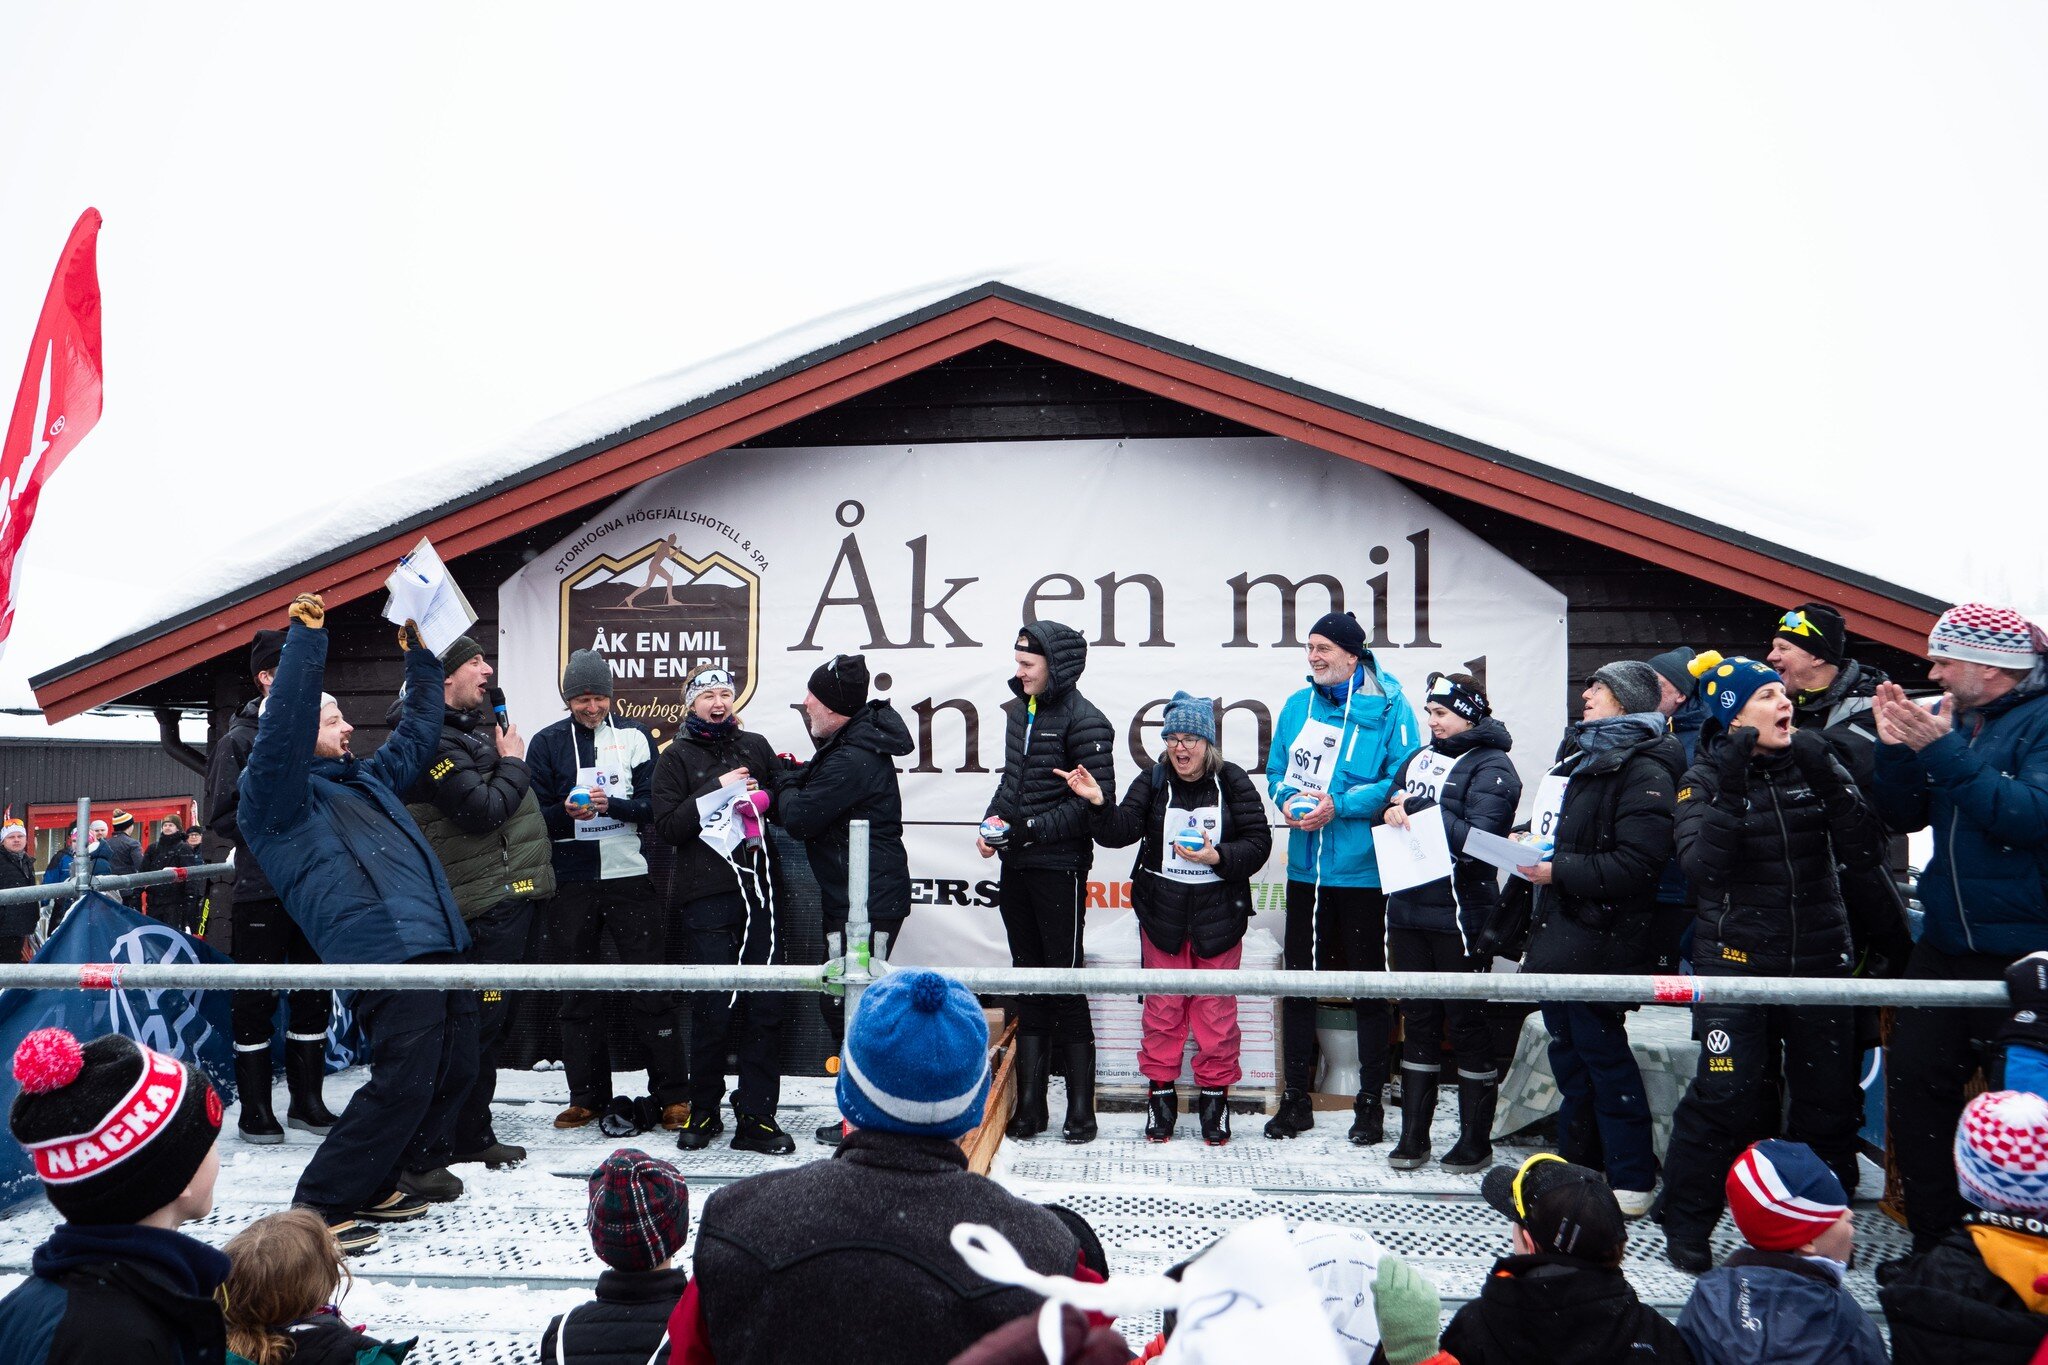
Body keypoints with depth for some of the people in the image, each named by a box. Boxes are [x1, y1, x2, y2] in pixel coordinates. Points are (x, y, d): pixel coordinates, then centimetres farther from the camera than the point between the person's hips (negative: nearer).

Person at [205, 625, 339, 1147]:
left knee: (313, 995, 9)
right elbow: (222, 818, -6)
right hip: (260, 889, -5)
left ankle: (307, 1100, 19)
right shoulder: (240, 741, -3)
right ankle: (254, 1109, 10)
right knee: (256, 1000, 0)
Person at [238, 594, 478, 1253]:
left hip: (439, 946, 9)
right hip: (384, 953, -9)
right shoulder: (283, 796, 2)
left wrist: (420, 656, 36)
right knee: (404, 1082, -16)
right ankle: (318, 1208, -3)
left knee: (454, 1073, 11)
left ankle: (374, 1188, 25)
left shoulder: (366, 779, 27)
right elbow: (283, 728, -14)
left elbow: (417, 734, 38)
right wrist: (305, 638, -14)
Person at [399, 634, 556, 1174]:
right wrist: (513, 763, -8)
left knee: (491, 1024, 17)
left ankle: (473, 1135, 27)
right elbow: (482, 810, -23)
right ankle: (425, 1154, -7)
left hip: (512, 896, 10)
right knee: (474, 1025, -10)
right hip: (488, 902, -10)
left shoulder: (476, 720, 16)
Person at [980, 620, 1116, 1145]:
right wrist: (992, 820, 3)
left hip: (1060, 869, -7)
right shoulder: (1021, 712, 12)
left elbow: (1096, 800, -17)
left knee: (1065, 983, -3)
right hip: (1016, 867, 8)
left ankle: (1081, 1108, 5)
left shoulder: (1083, 720, -12)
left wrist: (1030, 829, -19)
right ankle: (1030, 1104, 17)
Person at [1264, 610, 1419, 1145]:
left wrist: (1340, 806, -19)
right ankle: (1295, 1099, 21)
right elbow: (1276, 771, 15)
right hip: (1306, 870, 5)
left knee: (1369, 987, 4)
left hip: (1364, 873, -5)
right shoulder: (1298, 705, 9)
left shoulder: (1389, 708, -7)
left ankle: (1370, 1105, 17)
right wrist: (1288, 799, -7)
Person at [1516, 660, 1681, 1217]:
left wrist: (1558, 871, -21)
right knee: (1567, 1051, 16)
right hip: (1556, 932, 9)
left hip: (1598, 936, -9)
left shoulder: (1643, 768, -14)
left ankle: (1632, 1181, 8)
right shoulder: (1579, 751, 17)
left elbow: (1635, 864, -23)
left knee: (1601, 1050, -3)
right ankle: (1577, 1163, 28)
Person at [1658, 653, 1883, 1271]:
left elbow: (1865, 852, -5)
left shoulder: (1815, 766, 5)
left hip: (1820, 958, 4)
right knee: (1726, 1095, -7)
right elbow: (1702, 867, -19)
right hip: (1737, 960, -3)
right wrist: (1729, 786, -25)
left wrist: (1828, 779, -17)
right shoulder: (1705, 779, -4)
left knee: (1828, 1098, 8)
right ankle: (1686, 1226, 8)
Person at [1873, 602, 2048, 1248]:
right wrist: (1895, 748, -6)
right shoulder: (1950, 718, 8)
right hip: (1945, 946, 7)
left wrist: (1943, 750, -25)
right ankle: (1935, 1245, 17)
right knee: (1913, 1083, 6)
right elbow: (1904, 816, 10)